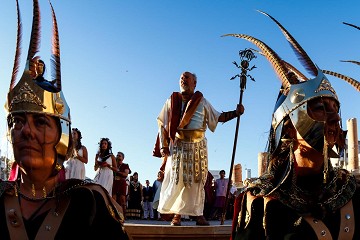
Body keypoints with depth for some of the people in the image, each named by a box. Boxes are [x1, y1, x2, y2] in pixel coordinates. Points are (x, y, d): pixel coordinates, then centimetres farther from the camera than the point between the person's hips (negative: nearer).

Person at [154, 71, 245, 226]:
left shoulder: (202, 102, 12)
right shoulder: (172, 101, 9)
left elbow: (219, 117, 12)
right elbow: (162, 125, 5)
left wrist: (235, 113, -3)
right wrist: (163, 146, -5)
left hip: (198, 145, 1)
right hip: (178, 145, -1)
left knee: (197, 180, 1)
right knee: (176, 179, -4)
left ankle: (198, 214, 7)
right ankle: (176, 215, 4)